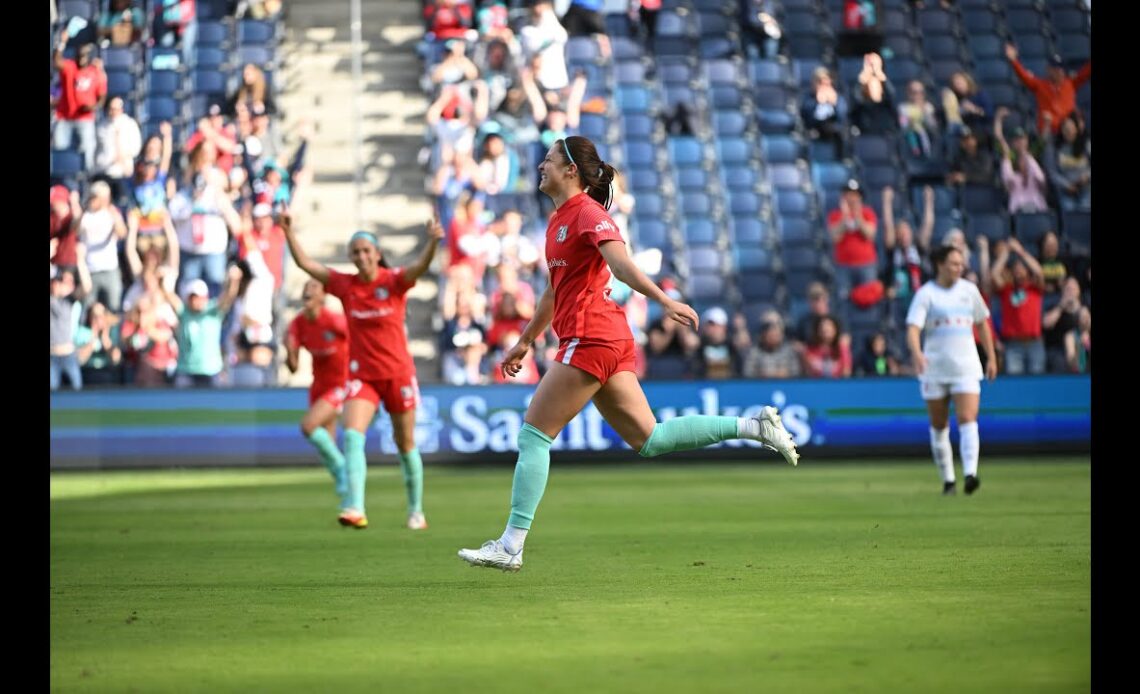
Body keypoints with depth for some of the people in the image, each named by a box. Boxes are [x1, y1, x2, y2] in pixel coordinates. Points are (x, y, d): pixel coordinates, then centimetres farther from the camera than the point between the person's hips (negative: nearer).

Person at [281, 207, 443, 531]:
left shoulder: (394, 281, -8)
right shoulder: (345, 285, -1)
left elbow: (420, 266, -27)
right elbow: (305, 263, -4)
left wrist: (433, 242, -46)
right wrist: (289, 231, -15)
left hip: (398, 373, -2)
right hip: (361, 375, 2)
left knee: (406, 445, 9)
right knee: (352, 435, -20)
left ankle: (416, 511, 25)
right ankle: (355, 508, -29)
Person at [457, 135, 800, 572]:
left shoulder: (586, 212, -8)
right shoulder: (560, 219, 20)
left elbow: (621, 264, -24)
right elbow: (556, 290, 31)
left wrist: (664, 301, -36)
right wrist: (526, 341, 36)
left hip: (591, 338, -10)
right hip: (608, 340, 10)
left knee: (533, 434, -6)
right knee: (649, 440, 6)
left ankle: (511, 547, -5)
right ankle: (753, 427, 6)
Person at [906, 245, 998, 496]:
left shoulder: (969, 290, 8)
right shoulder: (925, 294, -3)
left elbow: (982, 324, 20)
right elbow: (913, 328, -14)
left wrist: (991, 357, 19)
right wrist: (916, 353, -33)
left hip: (966, 367, 1)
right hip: (934, 369, -1)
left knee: (967, 420, -16)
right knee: (939, 426, 6)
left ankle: (970, 474, -27)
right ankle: (948, 479, 17)